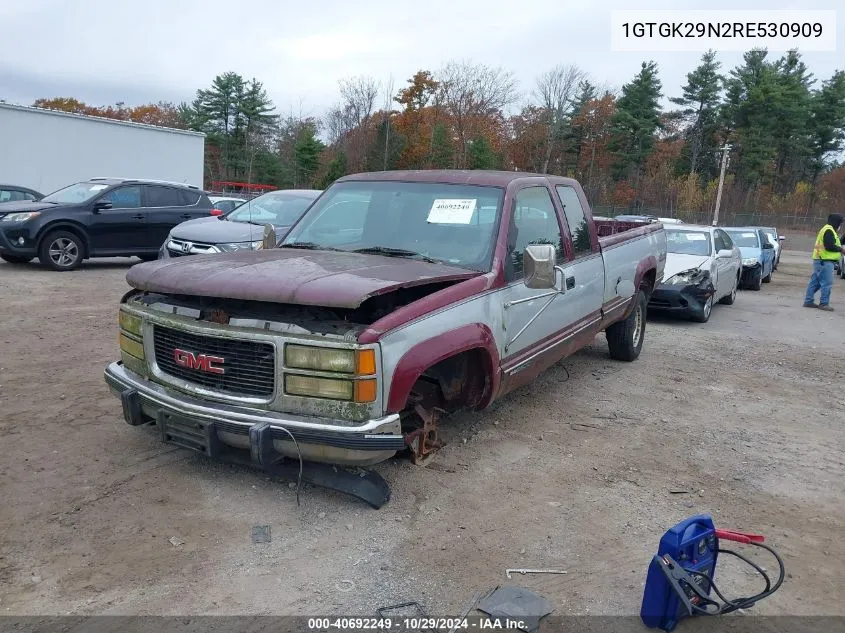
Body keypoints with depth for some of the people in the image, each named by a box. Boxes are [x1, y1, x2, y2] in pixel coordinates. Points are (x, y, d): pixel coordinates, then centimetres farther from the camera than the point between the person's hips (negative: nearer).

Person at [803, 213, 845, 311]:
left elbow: (833, 243, 26)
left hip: (820, 260, 11)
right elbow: (829, 246, -21)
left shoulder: (827, 229, 20)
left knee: (815, 282, 12)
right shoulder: (829, 231, -14)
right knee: (827, 283, -8)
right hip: (825, 261, -11)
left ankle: (808, 301, 16)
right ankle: (824, 303, -6)